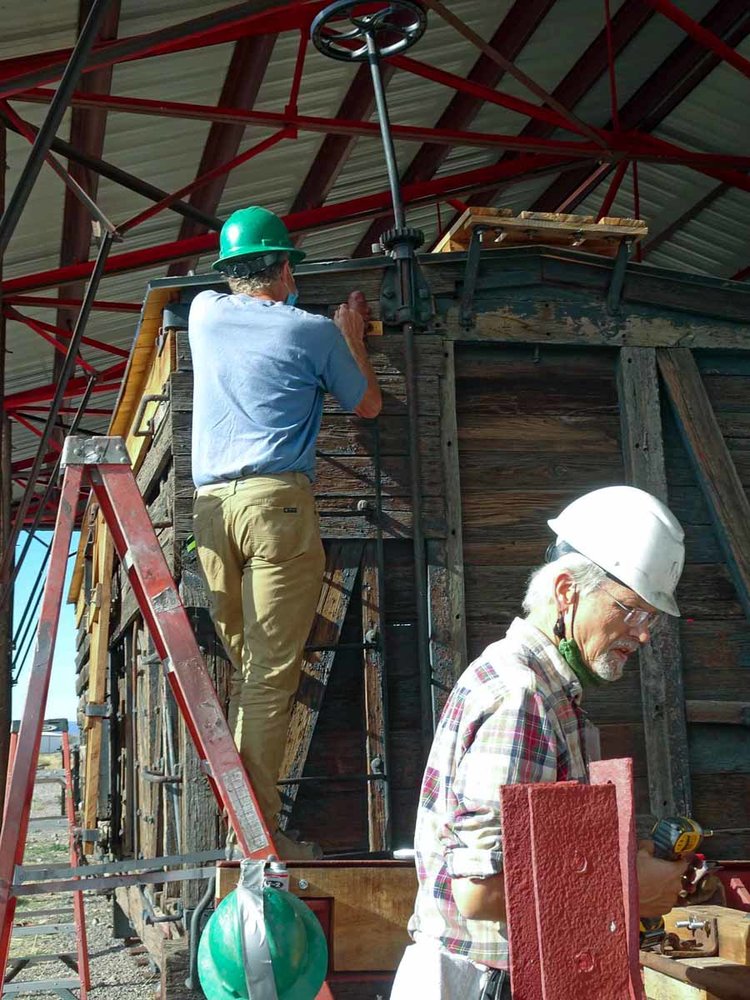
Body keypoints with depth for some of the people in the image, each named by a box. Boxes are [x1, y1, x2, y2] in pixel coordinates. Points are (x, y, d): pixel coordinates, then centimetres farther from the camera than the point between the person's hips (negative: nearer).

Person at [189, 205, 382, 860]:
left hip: (209, 505, 5)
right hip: (276, 500, -5)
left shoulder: (205, 313, 17)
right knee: (272, 673, -6)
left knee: (246, 667, 13)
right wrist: (354, 338, 35)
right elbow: (368, 406, 20)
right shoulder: (314, 331, 5)